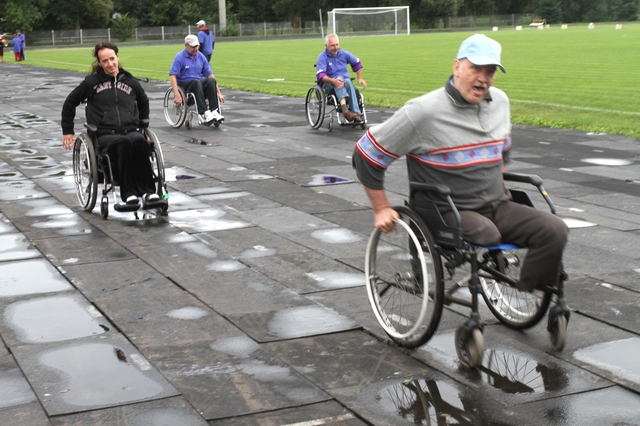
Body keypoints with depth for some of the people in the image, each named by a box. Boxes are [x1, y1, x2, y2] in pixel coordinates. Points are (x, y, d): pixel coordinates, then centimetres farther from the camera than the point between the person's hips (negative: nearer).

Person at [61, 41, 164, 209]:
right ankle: (129, 193, -41)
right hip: (105, 134, -2)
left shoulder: (131, 82, 18)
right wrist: (67, 131, 21)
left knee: (138, 140, -36)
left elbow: (144, 103, 37)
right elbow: (70, 103, 21)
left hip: (131, 130, 2)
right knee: (123, 142, -38)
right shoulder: (91, 82, 10)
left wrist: (143, 125, 30)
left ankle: (148, 192, -41)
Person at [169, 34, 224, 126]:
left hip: (200, 82, 4)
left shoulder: (201, 56, 11)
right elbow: (173, 76, -13)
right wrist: (177, 95, -27)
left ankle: (214, 112, -36)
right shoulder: (179, 57, -4)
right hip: (184, 85, -4)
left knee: (211, 80, -28)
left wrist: (218, 92, 1)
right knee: (197, 82, -37)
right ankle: (203, 115, -45)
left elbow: (210, 74, 10)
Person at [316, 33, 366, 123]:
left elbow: (357, 63, 26)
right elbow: (320, 75, -20)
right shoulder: (322, 57, -6)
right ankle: (345, 110, -56)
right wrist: (333, 81, -37)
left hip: (345, 81, 3)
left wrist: (360, 78, 17)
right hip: (328, 84, -3)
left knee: (348, 82, -33)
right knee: (339, 78, -36)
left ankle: (356, 113, -42)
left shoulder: (344, 54, 9)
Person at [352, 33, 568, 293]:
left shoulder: (500, 101, 9)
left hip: (497, 206, 6)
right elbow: (366, 153, -4)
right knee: (486, 234, -38)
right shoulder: (424, 111, -11)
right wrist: (381, 209, -1)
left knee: (555, 231, -17)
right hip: (447, 212, -6)